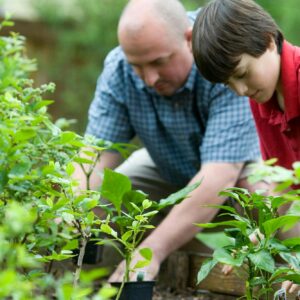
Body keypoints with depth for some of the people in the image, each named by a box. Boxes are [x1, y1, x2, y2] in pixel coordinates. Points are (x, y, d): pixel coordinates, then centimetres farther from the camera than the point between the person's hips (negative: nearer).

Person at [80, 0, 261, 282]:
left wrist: (152, 251, -50)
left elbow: (219, 176, -42)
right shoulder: (118, 69, -22)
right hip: (169, 171, 4)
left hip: (242, 165, -4)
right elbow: (98, 155, -24)